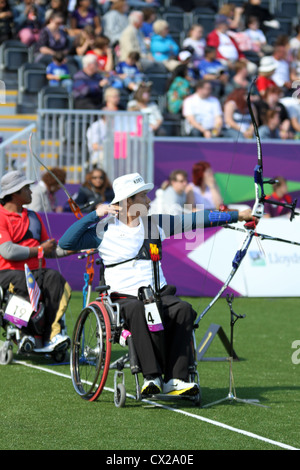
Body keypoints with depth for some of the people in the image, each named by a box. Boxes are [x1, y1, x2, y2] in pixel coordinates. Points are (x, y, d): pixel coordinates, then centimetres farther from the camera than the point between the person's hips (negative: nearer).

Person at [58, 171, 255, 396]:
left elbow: (195, 220, 16)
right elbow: (66, 243, -4)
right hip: (124, 298, -4)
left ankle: (175, 380, -34)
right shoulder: (105, 229, 4)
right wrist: (95, 214, -8)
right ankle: (152, 376, -43)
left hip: (158, 295, 4)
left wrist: (237, 215, 14)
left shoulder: (156, 223, 15)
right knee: (138, 310, -38)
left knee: (183, 309, -28)